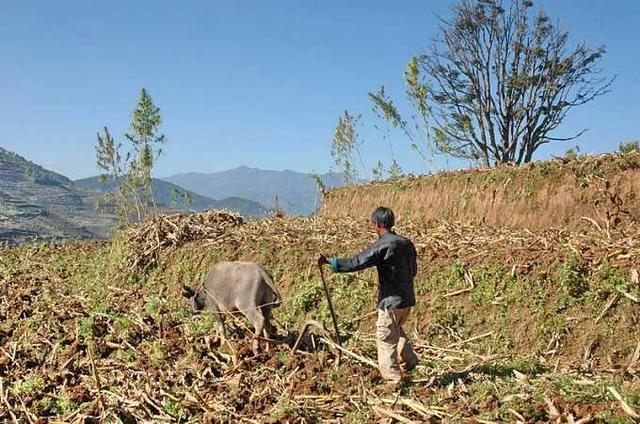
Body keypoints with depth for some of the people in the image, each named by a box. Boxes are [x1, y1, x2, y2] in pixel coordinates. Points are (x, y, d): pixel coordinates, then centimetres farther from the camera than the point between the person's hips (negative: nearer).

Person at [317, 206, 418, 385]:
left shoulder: (382, 246, -18)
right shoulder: (407, 243, 6)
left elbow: (355, 263, -23)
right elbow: (413, 270, 16)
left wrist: (328, 261, -19)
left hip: (391, 301, -8)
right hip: (407, 299, 8)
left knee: (385, 338, 5)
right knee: (397, 330, 29)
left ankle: (393, 379, 9)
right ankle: (409, 361, 38)